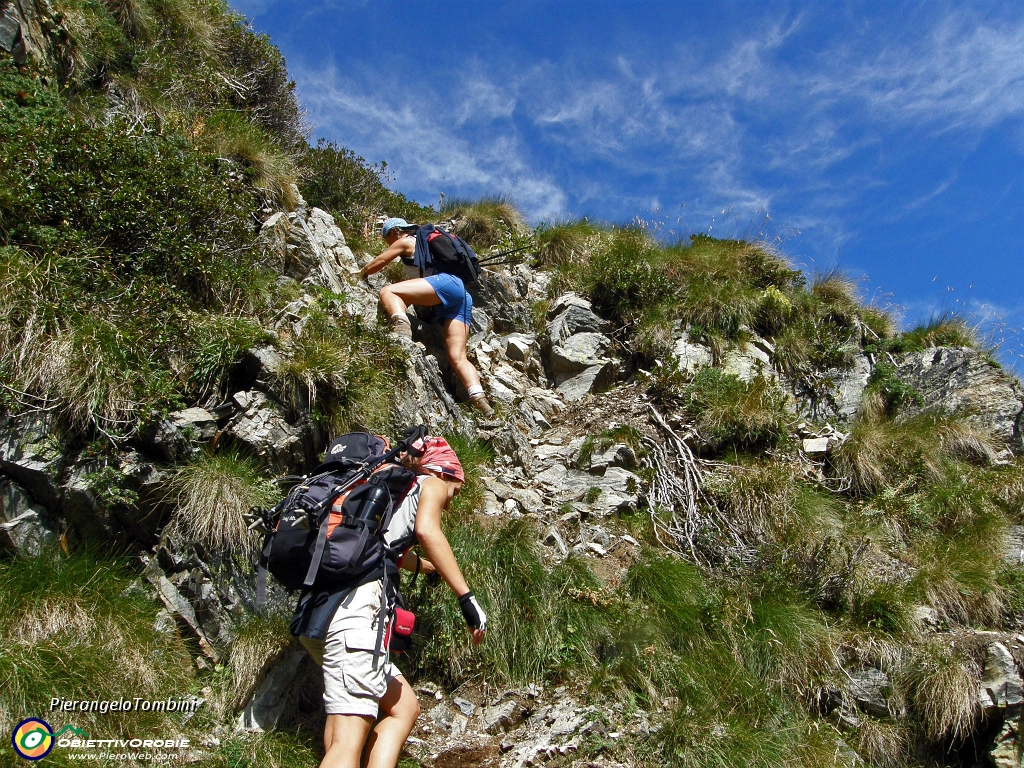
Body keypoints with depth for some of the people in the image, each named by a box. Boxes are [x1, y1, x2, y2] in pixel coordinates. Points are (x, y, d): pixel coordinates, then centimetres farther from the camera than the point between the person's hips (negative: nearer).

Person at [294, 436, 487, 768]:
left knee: (404, 708, 18)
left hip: (314, 613, 9)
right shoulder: (430, 483, 14)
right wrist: (467, 597, -12)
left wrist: (430, 567, 72)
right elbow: (427, 530, -11)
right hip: (352, 606, -9)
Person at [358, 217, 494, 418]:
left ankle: (402, 326, -47)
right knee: (457, 357, -5)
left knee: (388, 292, -17)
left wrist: (360, 274, 40)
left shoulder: (405, 242, 17)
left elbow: (377, 263, 22)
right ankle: (480, 401, -22)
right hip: (462, 295, 8)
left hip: (447, 283, -8)